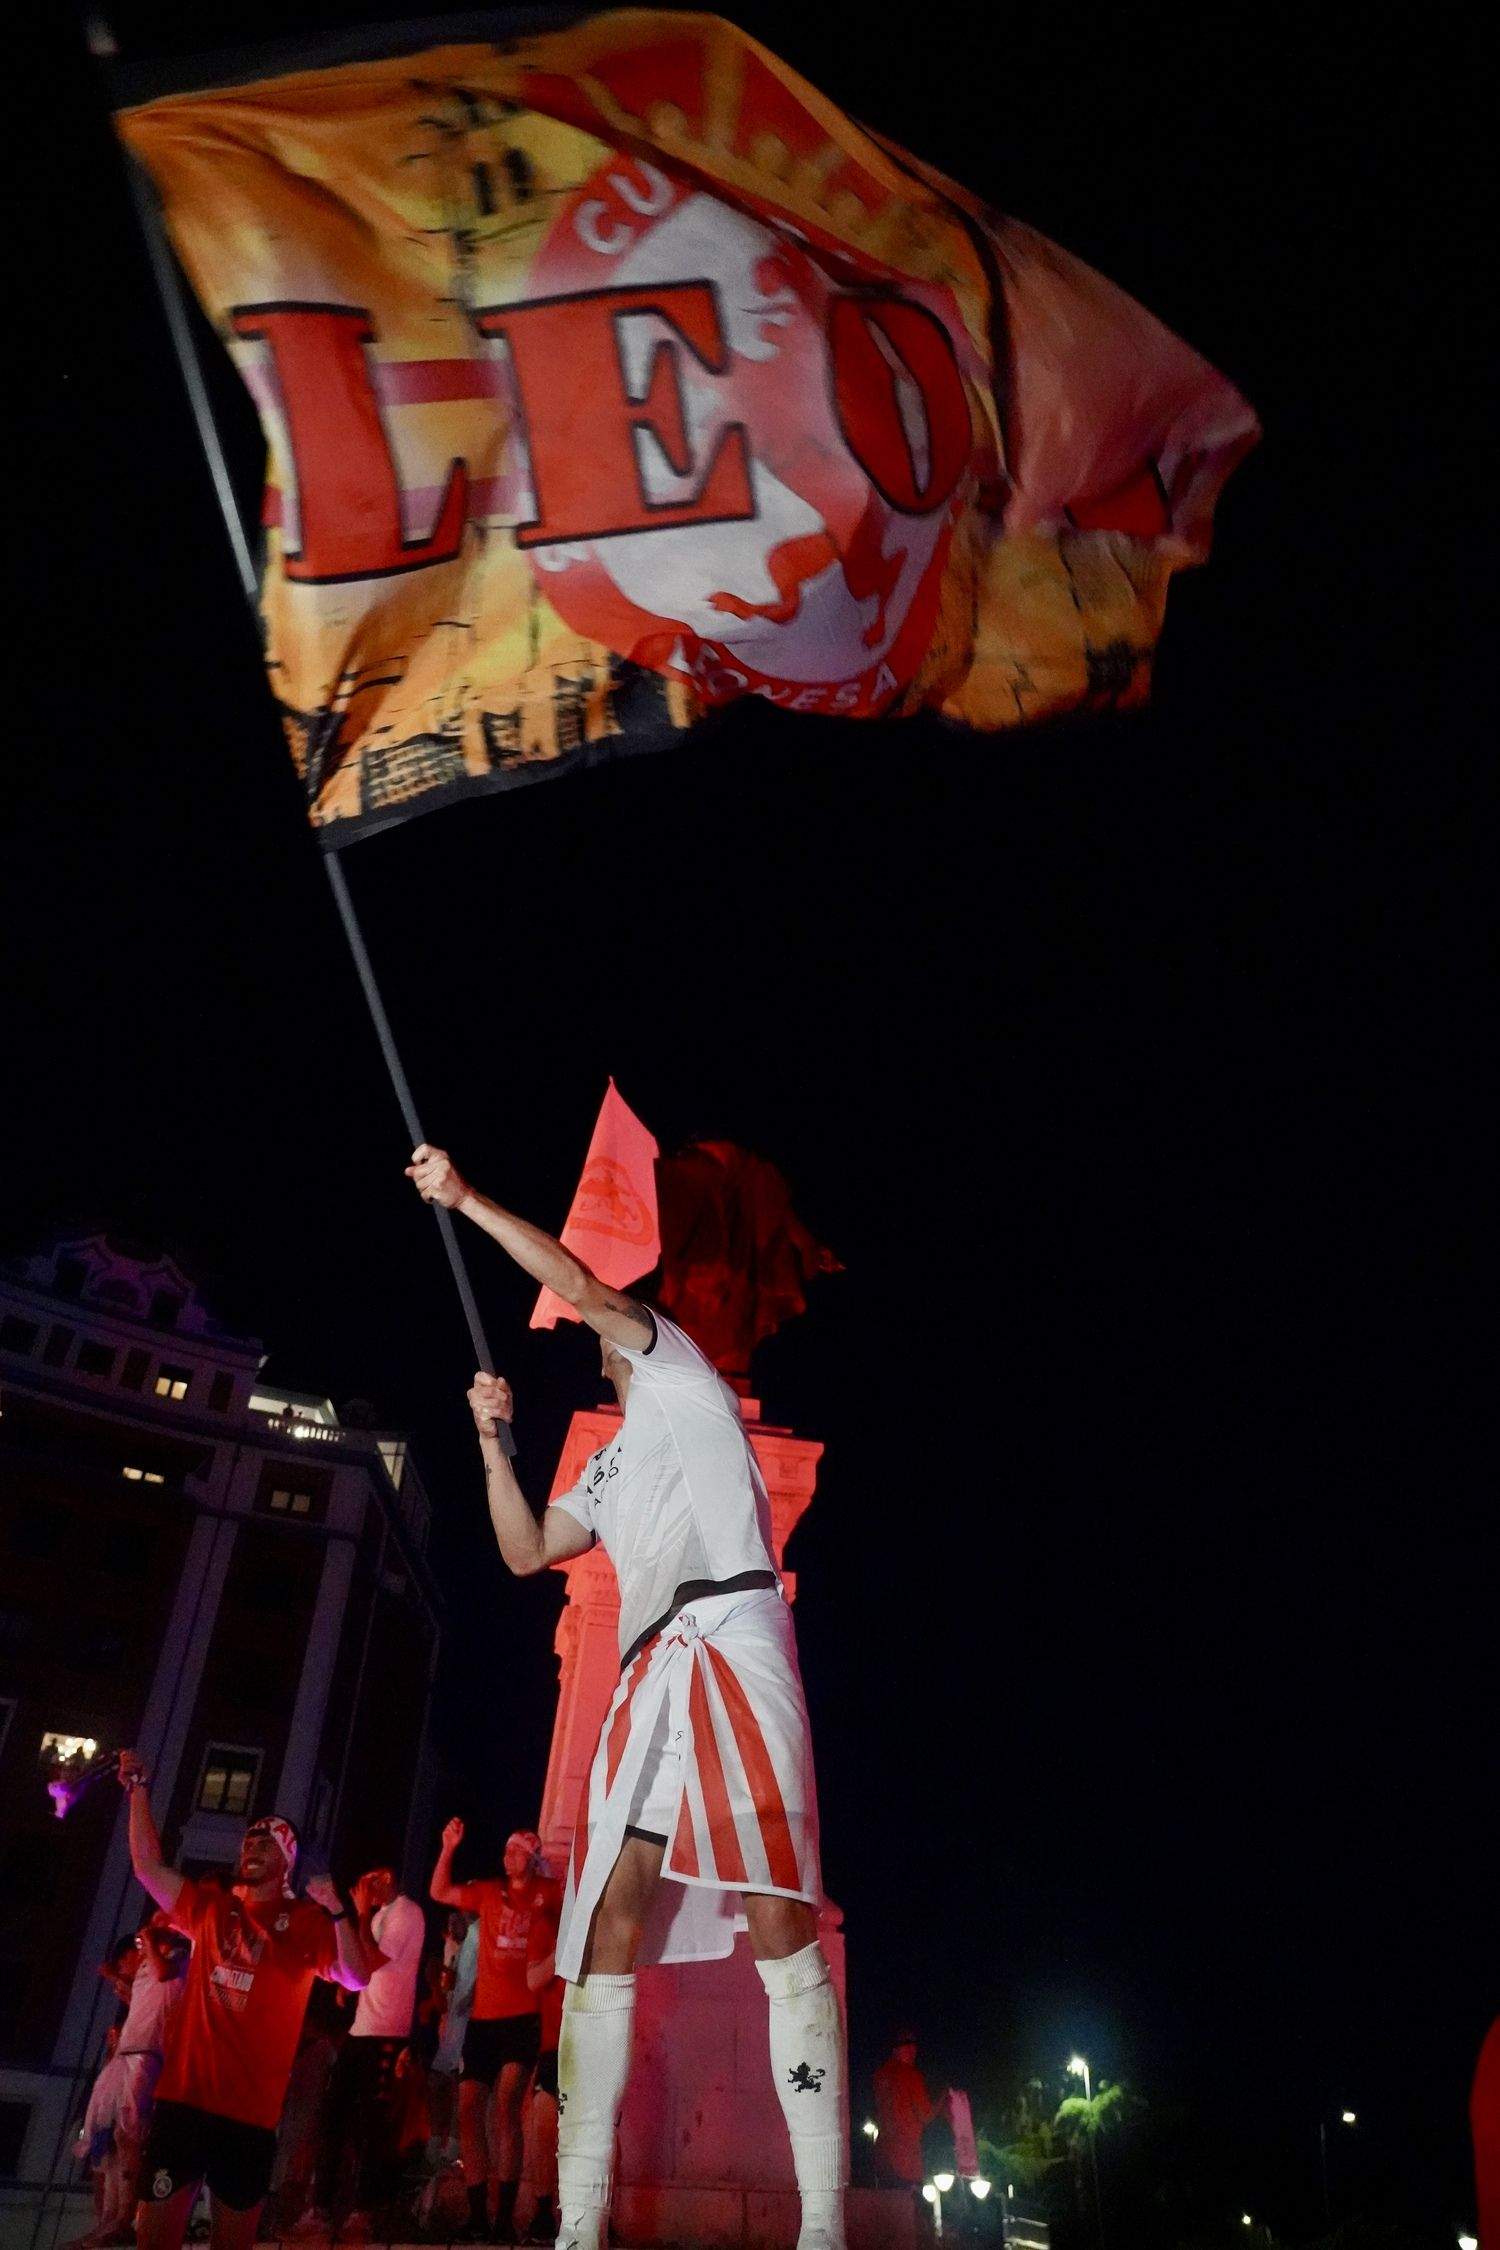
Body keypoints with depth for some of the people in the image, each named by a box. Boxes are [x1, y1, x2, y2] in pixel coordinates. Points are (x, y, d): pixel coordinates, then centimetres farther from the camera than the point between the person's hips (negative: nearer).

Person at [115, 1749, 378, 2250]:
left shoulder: (308, 1923, 1)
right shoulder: (210, 1908, 11)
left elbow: (357, 1979, -9)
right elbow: (149, 1866, 6)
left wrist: (335, 1910, -23)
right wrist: (137, 1789, 2)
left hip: (250, 2110, -2)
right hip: (183, 2097, 2)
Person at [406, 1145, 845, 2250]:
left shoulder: (682, 1373, 16)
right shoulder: (607, 1467, 34)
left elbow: (580, 1282, 7)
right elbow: (526, 1552, 31)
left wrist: (466, 1197, 12)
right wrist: (496, 1443, 23)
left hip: (733, 1638, -7)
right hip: (650, 1672, 7)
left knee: (778, 1911, -16)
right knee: (610, 1922, -5)